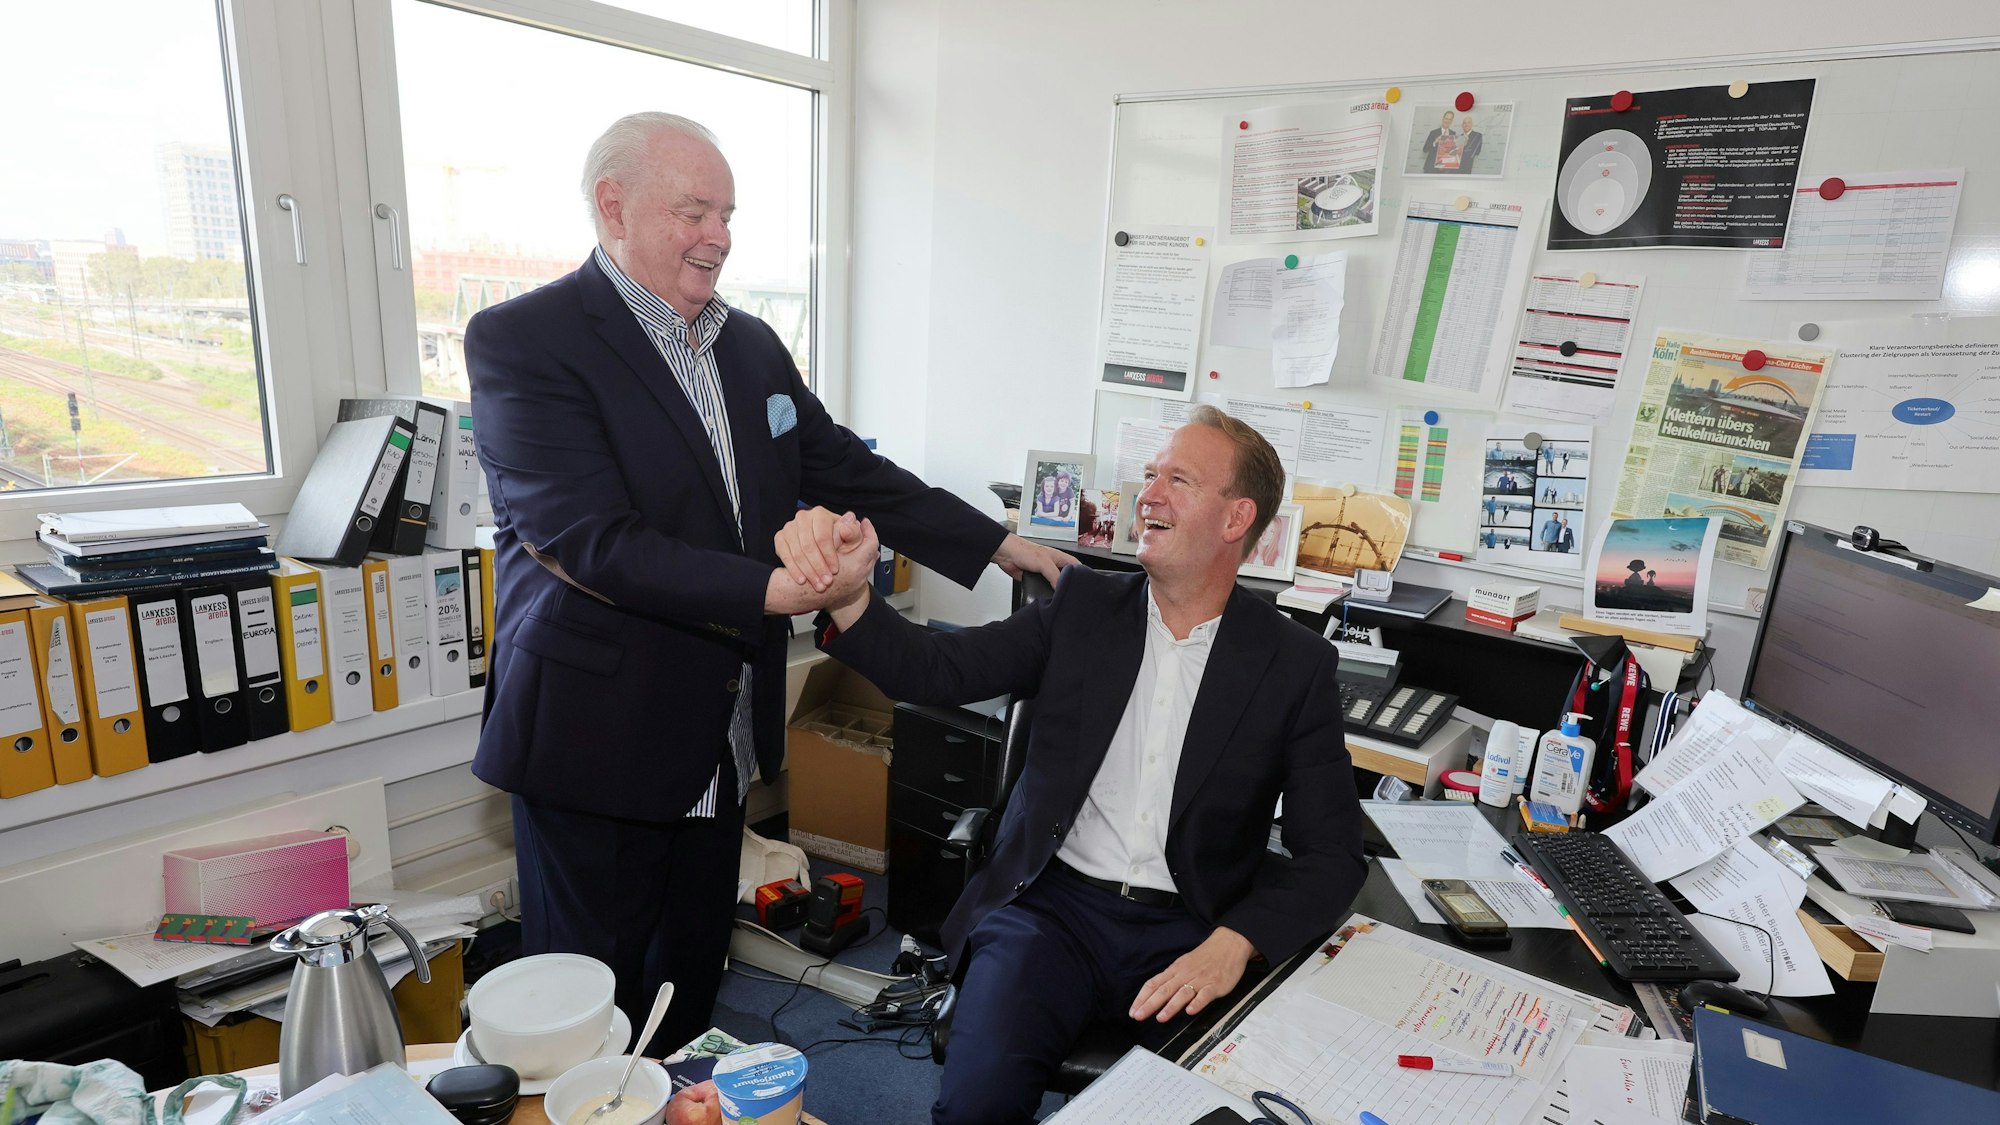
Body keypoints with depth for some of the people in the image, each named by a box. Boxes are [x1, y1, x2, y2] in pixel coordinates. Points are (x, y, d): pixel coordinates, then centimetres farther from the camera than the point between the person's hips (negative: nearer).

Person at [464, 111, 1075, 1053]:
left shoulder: (752, 345, 10)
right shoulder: (521, 341, -12)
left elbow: (847, 472, 11)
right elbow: (593, 542, -22)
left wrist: (998, 545, 6)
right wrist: (771, 593, -30)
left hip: (724, 731, 6)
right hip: (599, 734, -6)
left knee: (693, 967, 20)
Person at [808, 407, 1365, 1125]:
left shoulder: (1297, 664, -1)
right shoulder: (1084, 606, 4)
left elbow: (1332, 855, -1)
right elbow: (939, 670, -5)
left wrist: (1231, 946, -18)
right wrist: (846, 595, -23)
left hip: (1190, 931, 0)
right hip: (1052, 909, 1)